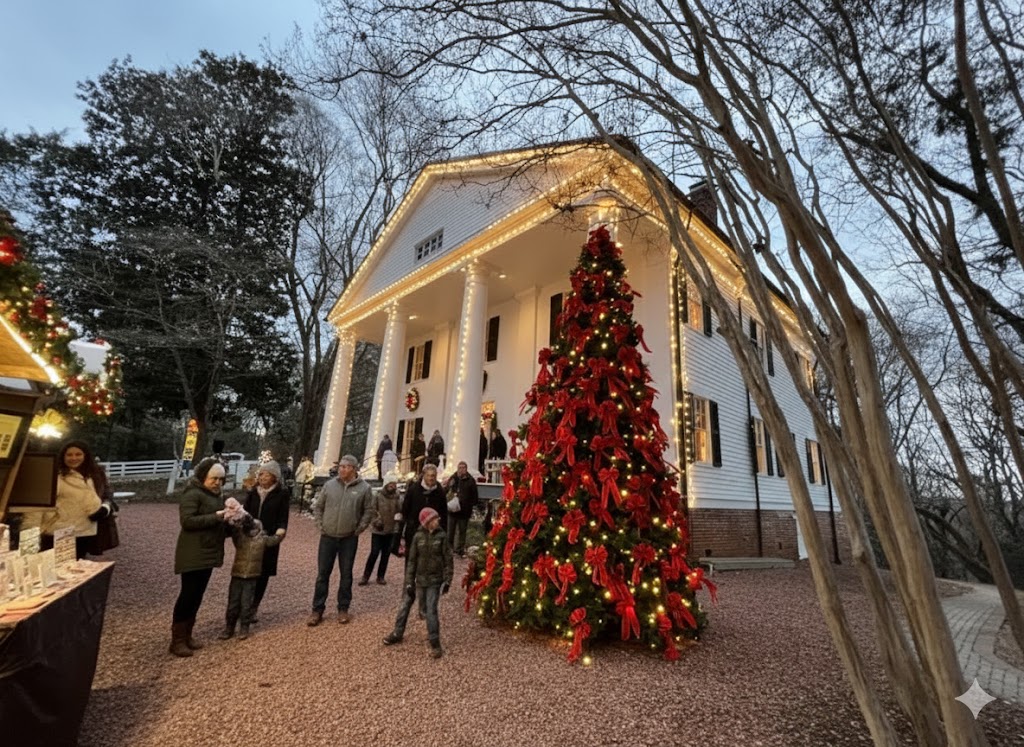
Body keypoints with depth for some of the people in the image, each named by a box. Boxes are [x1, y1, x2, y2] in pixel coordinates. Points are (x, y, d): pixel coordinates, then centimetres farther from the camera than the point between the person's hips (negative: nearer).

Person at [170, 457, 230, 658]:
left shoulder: (216, 496, 14)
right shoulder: (193, 494, -13)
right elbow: (187, 521, -23)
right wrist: (216, 516, -26)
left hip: (208, 553, 8)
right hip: (193, 555, -8)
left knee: (197, 596, 13)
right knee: (188, 595, -2)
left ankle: (187, 635, 23)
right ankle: (177, 640, 9)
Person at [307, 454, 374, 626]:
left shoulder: (363, 488, -8)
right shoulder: (329, 485, -2)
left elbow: (369, 511, -1)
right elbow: (318, 507, 8)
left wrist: (359, 529, -5)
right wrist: (320, 526, 1)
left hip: (349, 539, -1)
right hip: (328, 537, 2)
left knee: (346, 574, 10)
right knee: (322, 574, 9)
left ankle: (343, 609, 23)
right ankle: (317, 610, 22)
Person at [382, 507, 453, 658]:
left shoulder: (441, 536, -11)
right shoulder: (418, 536, -8)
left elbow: (448, 560, -5)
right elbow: (412, 560, -2)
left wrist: (447, 580, -9)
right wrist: (409, 581, -4)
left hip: (435, 580, -3)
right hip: (419, 579, 3)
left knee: (431, 611, -7)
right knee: (405, 605, 13)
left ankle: (435, 644, 8)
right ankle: (397, 633, 35)